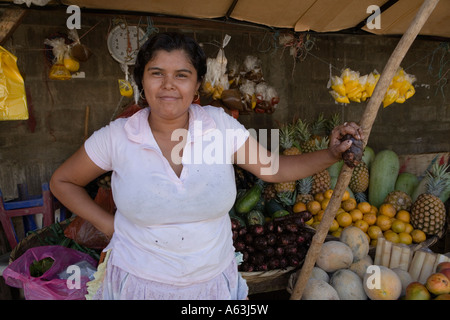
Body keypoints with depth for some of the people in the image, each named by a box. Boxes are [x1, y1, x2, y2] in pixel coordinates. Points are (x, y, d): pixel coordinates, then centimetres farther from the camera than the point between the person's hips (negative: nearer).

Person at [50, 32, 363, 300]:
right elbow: (62, 181, 1)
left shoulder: (219, 124, -12)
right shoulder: (116, 137, -14)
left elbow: (275, 169, -5)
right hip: (139, 282, 0)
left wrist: (331, 154, -17)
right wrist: (109, 225, -8)